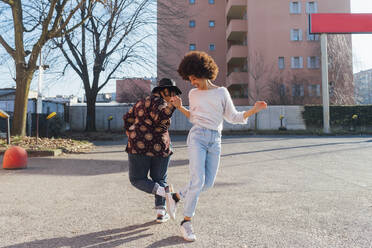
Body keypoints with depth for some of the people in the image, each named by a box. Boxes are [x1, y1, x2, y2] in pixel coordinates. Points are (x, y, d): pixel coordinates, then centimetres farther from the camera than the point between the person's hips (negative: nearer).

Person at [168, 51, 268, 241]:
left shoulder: (222, 92, 7)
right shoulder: (193, 94, 11)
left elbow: (233, 118, 7)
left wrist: (254, 110, -5)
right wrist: (180, 107, 9)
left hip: (215, 140, 2)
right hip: (197, 136, -1)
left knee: (208, 183, 4)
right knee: (197, 180, -14)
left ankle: (178, 196, 29)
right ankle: (186, 221, 1)